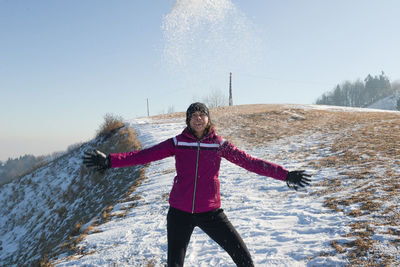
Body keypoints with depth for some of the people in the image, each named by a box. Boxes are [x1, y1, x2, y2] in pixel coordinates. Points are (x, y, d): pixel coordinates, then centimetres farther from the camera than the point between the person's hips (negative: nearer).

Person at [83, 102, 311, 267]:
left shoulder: (219, 144, -1)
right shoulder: (177, 143, -2)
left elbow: (249, 161, -4)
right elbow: (144, 155, -8)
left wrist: (285, 175, -9)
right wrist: (110, 160, -16)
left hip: (210, 211, 0)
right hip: (180, 212, 0)